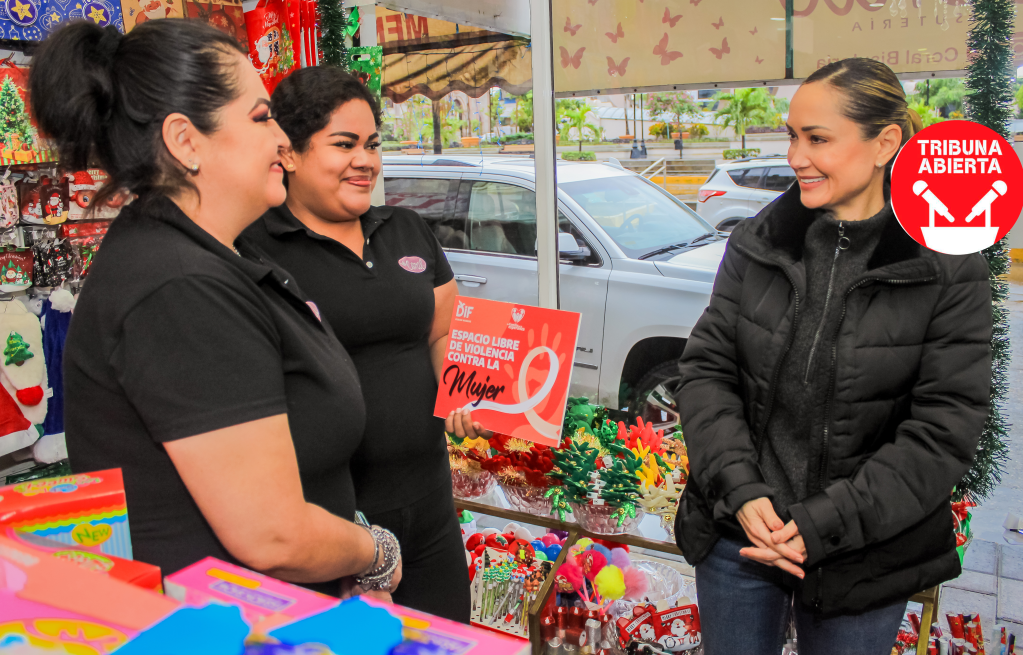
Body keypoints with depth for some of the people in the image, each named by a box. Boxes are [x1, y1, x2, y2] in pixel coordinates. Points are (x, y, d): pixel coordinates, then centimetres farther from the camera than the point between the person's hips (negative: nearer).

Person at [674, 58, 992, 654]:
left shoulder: (949, 272, -9)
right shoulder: (757, 242, -2)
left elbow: (943, 434, -12)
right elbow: (706, 369, -2)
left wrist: (821, 526, -18)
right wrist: (741, 492, -15)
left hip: (864, 561, -2)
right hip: (737, 534, 2)